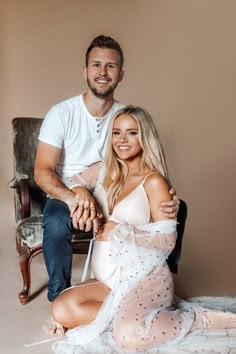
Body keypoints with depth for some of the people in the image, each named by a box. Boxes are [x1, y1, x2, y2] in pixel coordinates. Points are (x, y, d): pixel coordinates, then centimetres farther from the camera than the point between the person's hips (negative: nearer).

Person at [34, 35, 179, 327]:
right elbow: (42, 172, -17)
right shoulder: (61, 114, -13)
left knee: (176, 208, -15)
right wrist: (74, 197, -39)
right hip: (64, 196, -3)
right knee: (56, 224, -37)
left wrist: (167, 200, -28)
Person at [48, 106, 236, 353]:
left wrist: (120, 231, -18)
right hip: (108, 280, 6)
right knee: (62, 310, -20)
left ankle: (199, 319, -10)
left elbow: (168, 239, -12)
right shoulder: (103, 170, 10)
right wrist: (79, 193, -10)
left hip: (145, 278, -6)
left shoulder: (153, 182, -8)